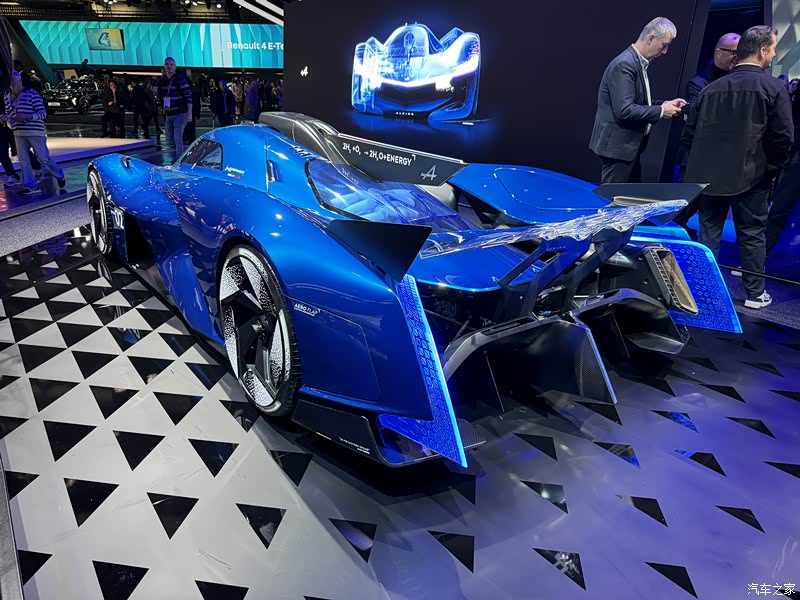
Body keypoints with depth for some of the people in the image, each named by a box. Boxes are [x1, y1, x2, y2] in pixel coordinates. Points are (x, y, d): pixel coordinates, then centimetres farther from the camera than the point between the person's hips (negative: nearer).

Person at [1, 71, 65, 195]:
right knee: (23, 161, 1)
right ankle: (32, 186, 6)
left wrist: (26, 117, -23)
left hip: (35, 132, -5)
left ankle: (60, 176, 23)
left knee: (44, 159, -2)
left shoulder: (32, 94, -6)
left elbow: (42, 113, -10)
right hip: (19, 133, 6)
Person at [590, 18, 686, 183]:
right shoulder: (624, 64, -17)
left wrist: (665, 104, 7)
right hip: (618, 146, -10)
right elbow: (624, 110, -24)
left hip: (629, 146, 10)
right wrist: (661, 111, -15)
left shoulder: (639, 63, 14)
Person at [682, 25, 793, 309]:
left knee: (709, 232, 11)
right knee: (752, 234, 9)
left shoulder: (711, 88, 3)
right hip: (751, 177, -2)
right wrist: (771, 169, 5)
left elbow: (689, 133, 5)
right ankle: (755, 294, 19)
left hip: (709, 176, 3)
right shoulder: (774, 87, -7)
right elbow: (783, 137, -10)